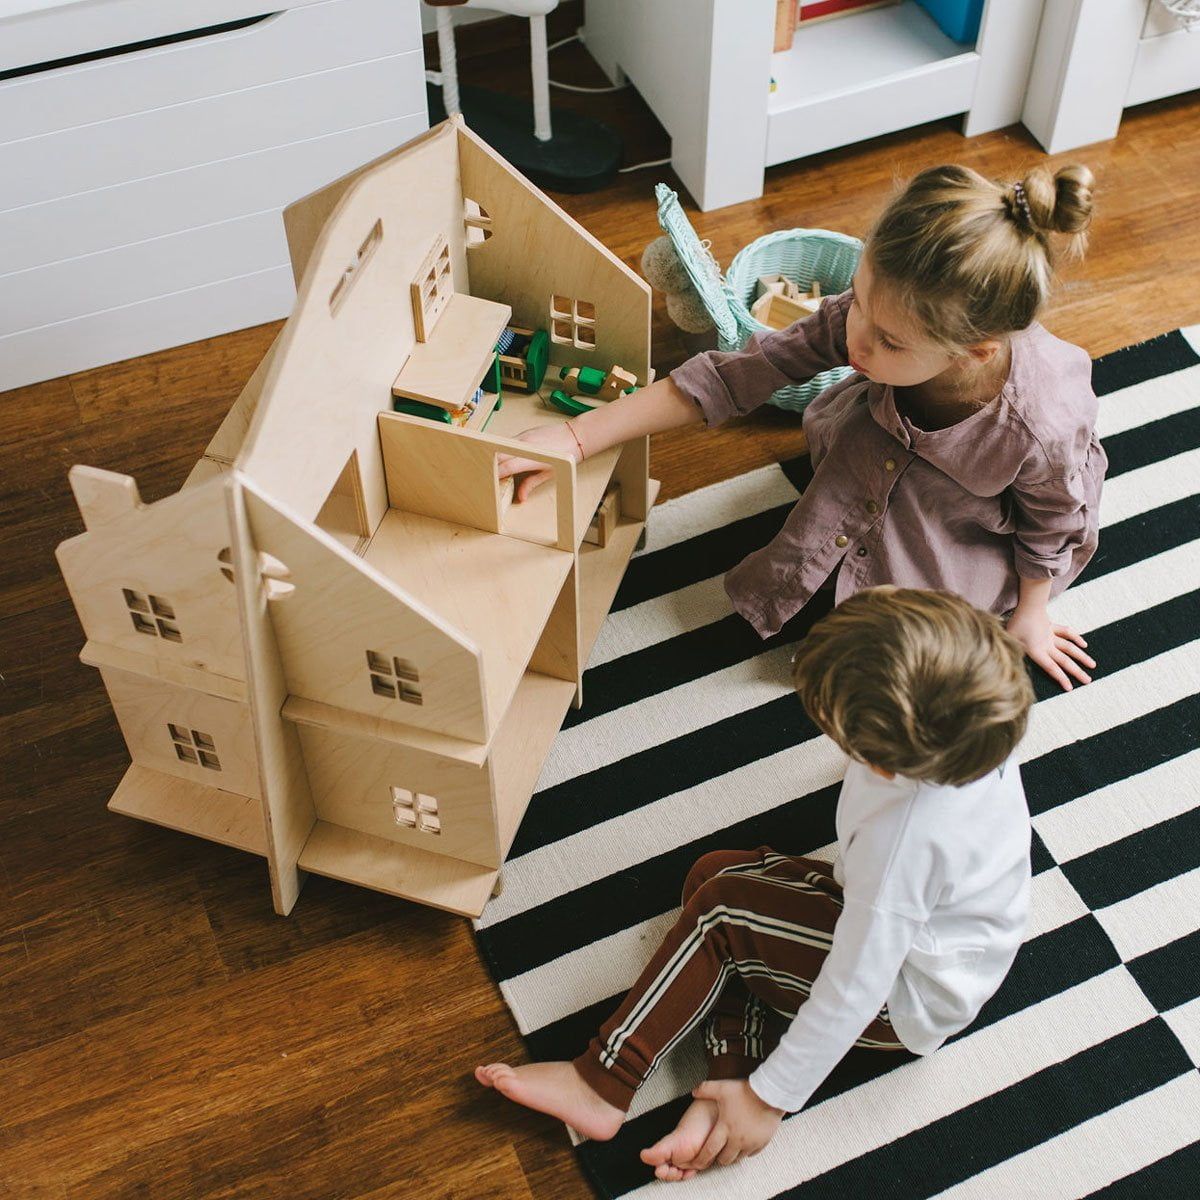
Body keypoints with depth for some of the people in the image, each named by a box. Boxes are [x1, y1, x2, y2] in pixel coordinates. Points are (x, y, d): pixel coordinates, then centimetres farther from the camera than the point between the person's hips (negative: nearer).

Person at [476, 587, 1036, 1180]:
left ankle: (601, 1085, -3)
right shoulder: (970, 728, -19)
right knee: (712, 872, 3)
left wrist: (769, 1098, -17)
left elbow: (852, 993, -29)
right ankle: (732, 1084, -4)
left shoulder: (903, 840, -39)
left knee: (720, 910, -14)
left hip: (909, 1002, -8)